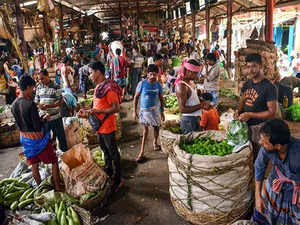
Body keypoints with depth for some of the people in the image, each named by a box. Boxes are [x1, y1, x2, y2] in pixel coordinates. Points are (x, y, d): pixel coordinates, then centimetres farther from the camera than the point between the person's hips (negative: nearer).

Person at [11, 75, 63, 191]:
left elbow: (19, 123, 10)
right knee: (54, 161, 9)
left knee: (34, 165, 19)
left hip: (24, 138, 7)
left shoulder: (14, 105, -1)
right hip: (37, 138, -7)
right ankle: (57, 187, 16)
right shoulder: (30, 104, -25)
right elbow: (38, 127, -23)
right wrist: (43, 118, -4)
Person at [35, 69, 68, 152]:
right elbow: (36, 100, 11)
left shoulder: (56, 87, -8)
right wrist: (39, 104, -12)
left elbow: (60, 101, -11)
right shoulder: (39, 88, 6)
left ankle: (65, 152, 23)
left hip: (55, 117, -4)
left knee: (61, 136, 7)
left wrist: (48, 106, -23)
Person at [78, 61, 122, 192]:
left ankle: (117, 180, 18)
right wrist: (87, 112, 8)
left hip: (107, 127, -9)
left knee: (113, 152, 3)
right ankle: (108, 172, 43)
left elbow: (116, 108, -22)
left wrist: (99, 111, -28)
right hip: (99, 126, 10)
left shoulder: (109, 88, -21)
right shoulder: (99, 87, 10)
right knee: (105, 150, 23)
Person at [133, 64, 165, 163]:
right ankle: (142, 152, 11)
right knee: (145, 129, 3)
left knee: (156, 127, 13)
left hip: (155, 109, 2)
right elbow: (136, 97, -5)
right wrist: (134, 111, -7)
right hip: (144, 109, -2)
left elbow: (161, 99, 6)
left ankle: (155, 142, 42)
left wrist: (162, 112, 7)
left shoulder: (158, 85, -4)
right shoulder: (142, 83, -12)